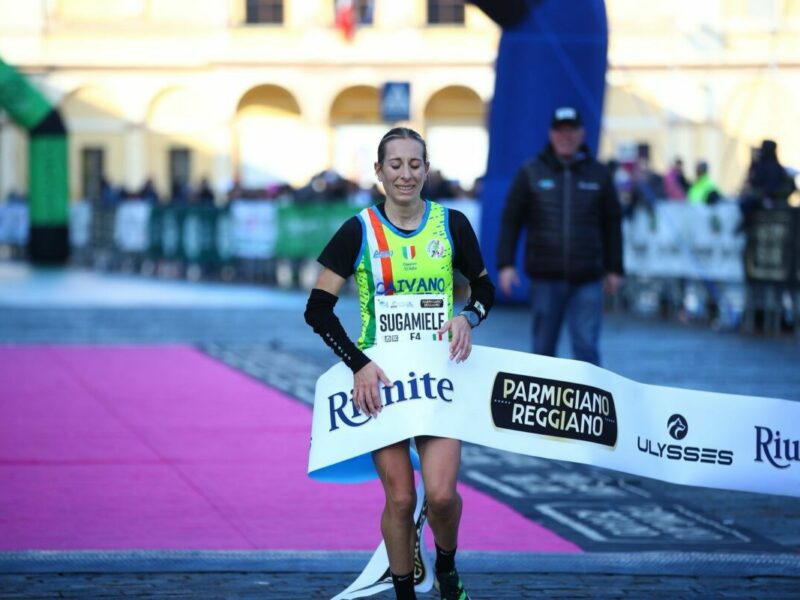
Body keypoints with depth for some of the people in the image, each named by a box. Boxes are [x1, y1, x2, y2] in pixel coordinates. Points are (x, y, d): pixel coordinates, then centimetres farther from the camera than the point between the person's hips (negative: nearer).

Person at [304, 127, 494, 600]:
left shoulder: (451, 225, 0)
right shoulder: (359, 232, -5)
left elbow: (485, 288, 13)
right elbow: (318, 309, -5)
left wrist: (468, 318, -9)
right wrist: (358, 363, -15)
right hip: (380, 378, -1)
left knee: (442, 493, -10)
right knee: (400, 498, -1)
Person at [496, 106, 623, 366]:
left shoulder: (598, 174, 8)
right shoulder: (531, 172, 5)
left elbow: (612, 224, 12)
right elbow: (510, 220, 4)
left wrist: (614, 269, 9)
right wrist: (505, 264, -4)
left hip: (586, 279, 0)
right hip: (544, 276, 0)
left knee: (586, 347, -8)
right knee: (543, 347, 8)